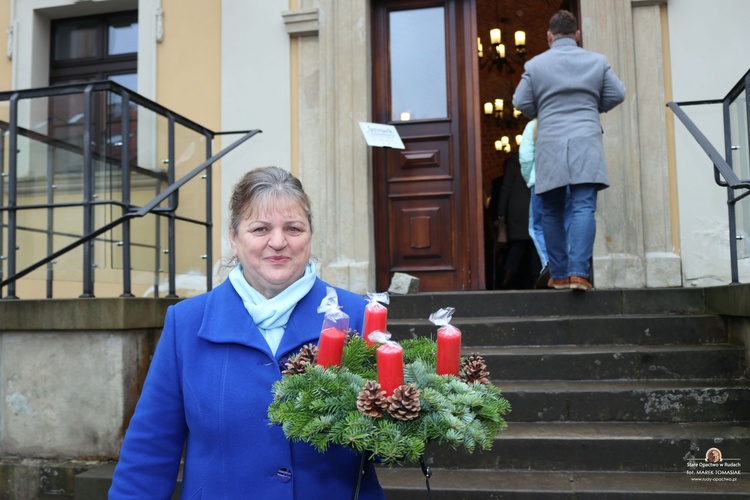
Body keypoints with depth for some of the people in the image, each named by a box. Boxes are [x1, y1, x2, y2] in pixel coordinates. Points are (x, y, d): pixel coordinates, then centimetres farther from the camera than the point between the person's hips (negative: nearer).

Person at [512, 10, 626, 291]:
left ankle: (559, 275, 11)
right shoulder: (597, 61, 9)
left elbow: (521, 103, 4)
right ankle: (578, 272, -18)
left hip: (550, 146, 0)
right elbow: (617, 94, 10)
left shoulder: (534, 65, 5)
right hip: (586, 144, 0)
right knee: (584, 208, -6)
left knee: (552, 212, 9)